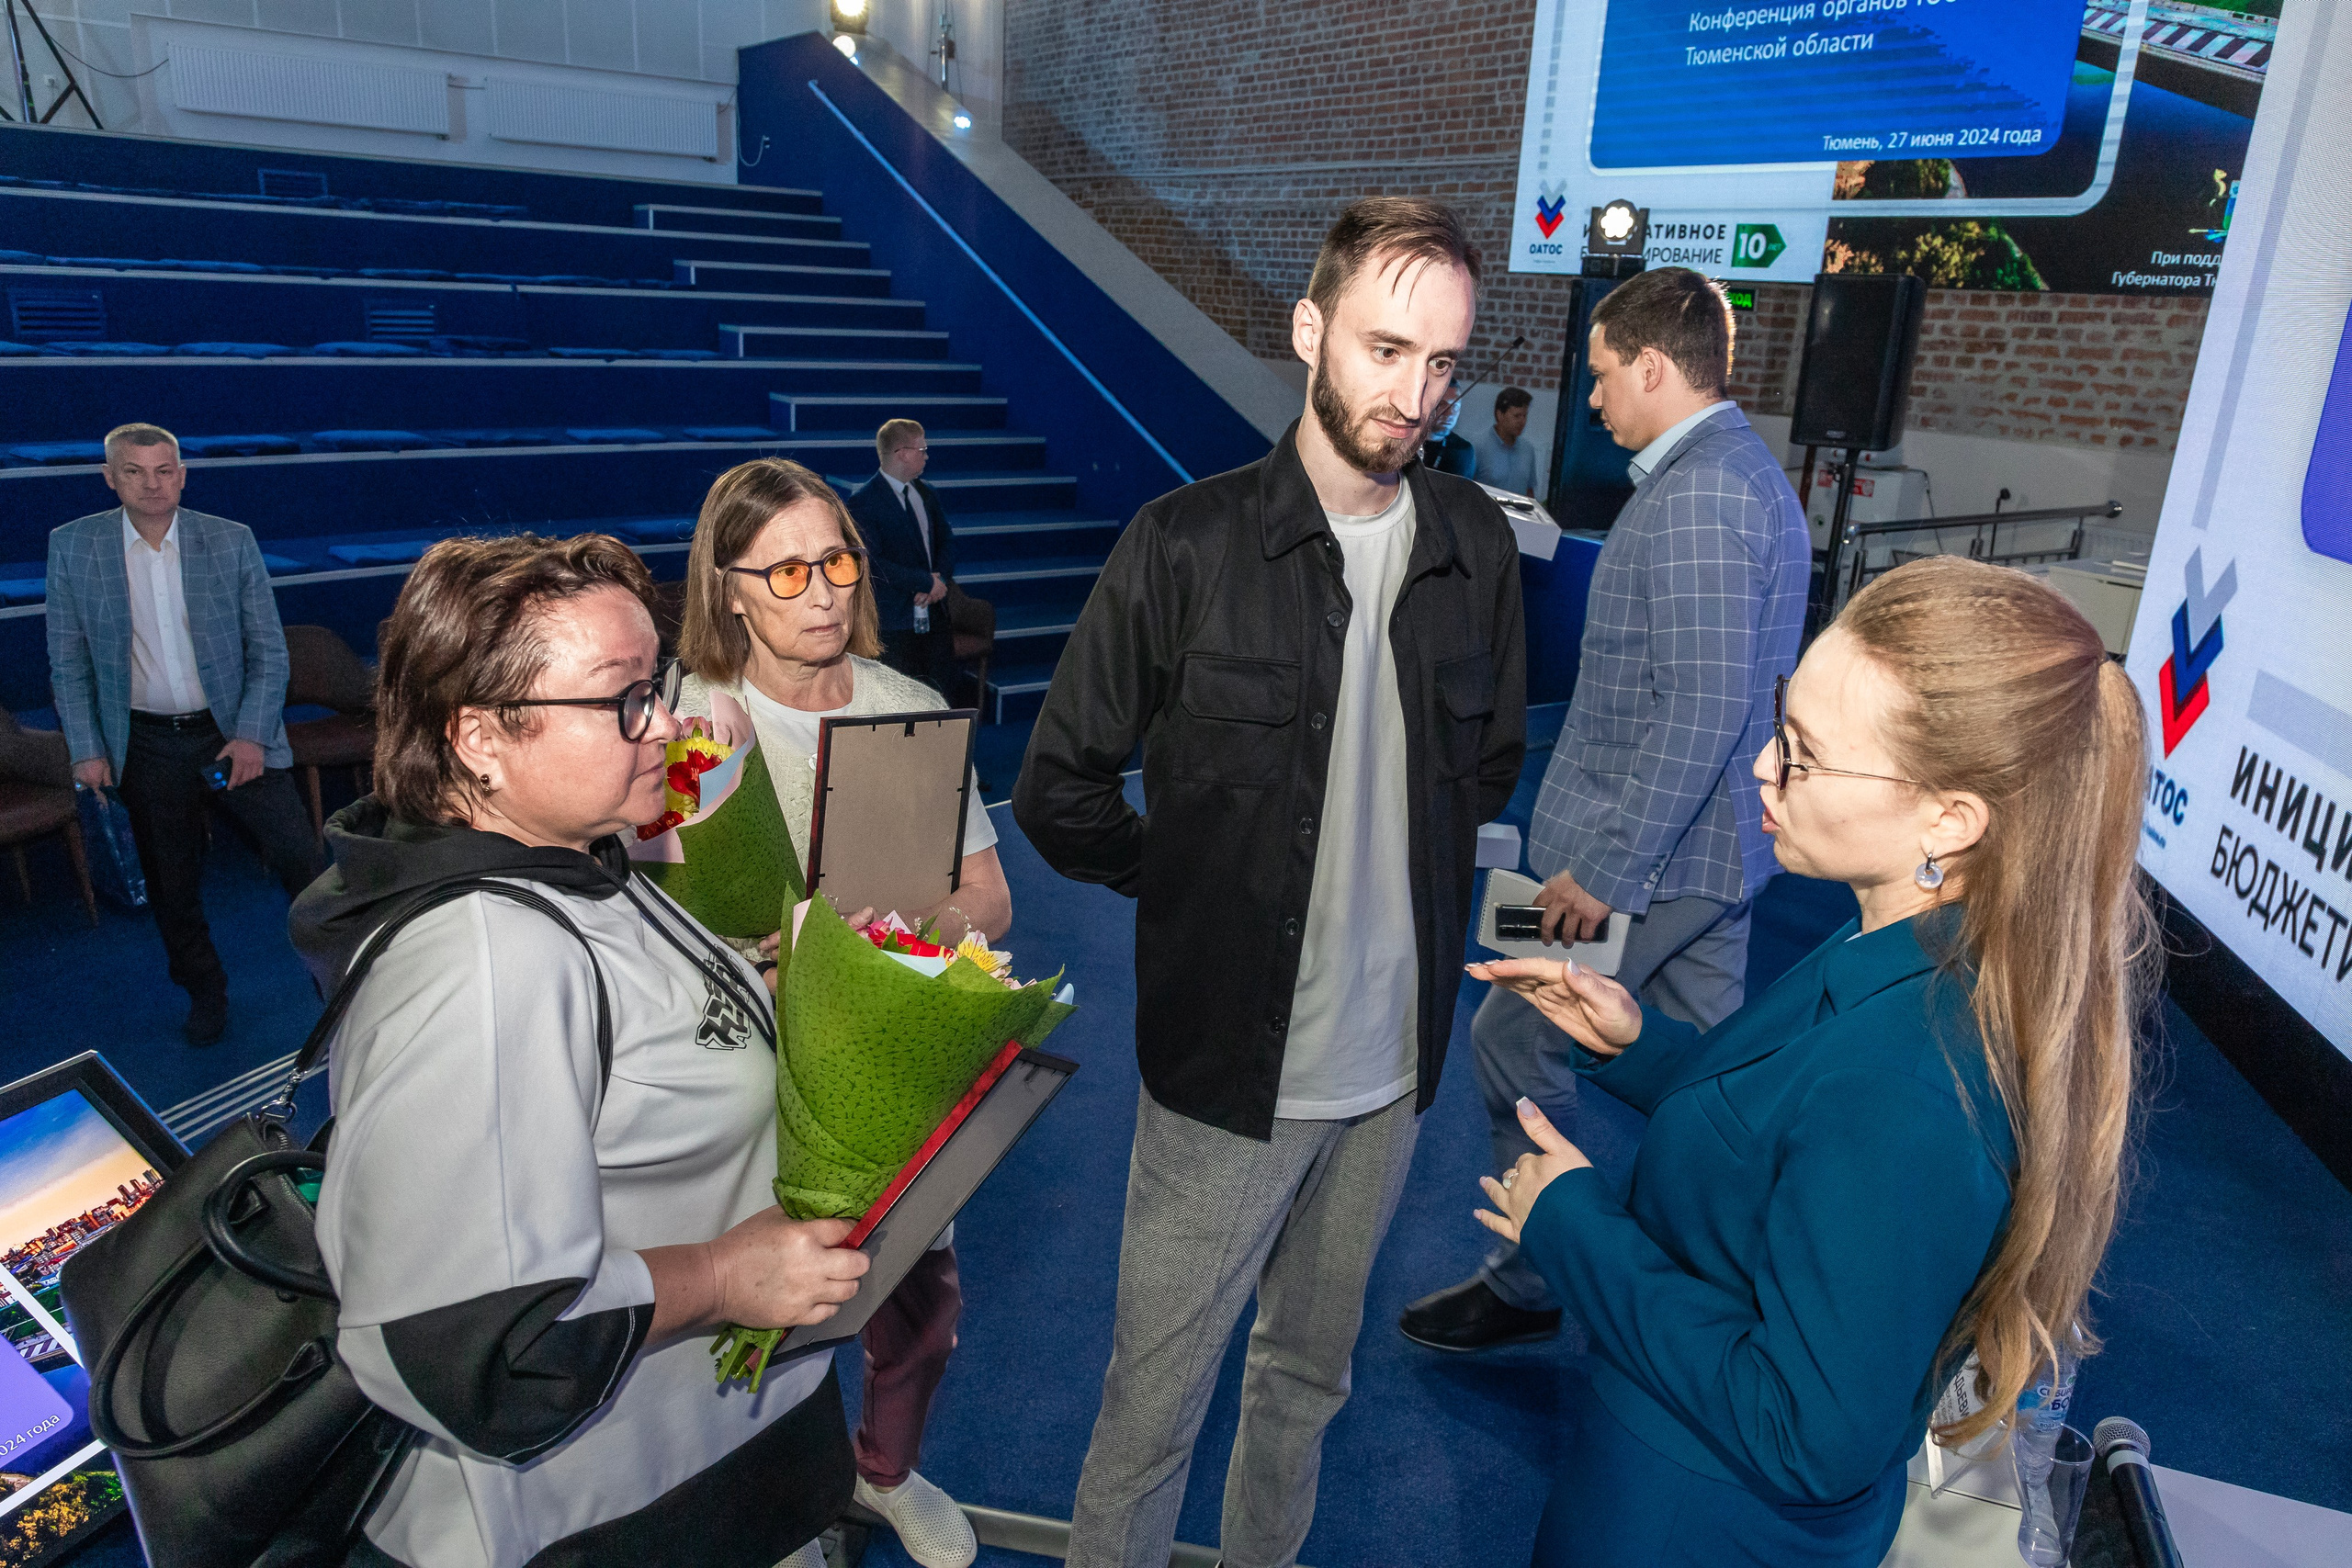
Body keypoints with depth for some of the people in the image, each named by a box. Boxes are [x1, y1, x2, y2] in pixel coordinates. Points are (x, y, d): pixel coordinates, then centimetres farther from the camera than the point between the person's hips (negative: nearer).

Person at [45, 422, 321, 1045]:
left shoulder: (232, 541, -4)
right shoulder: (72, 547, -2)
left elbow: (269, 650, -2)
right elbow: (67, 664, 4)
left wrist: (252, 735, -10)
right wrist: (87, 749, -2)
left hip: (236, 733, -1)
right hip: (146, 747, 1)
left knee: (298, 859, -3)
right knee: (170, 884, 12)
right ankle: (204, 993, 32)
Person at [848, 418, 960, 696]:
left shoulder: (927, 494, 13)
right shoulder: (863, 501, -10)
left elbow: (947, 542, 15)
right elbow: (871, 563, -17)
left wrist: (941, 579, -7)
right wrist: (927, 581, -16)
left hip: (935, 617, 6)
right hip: (895, 623, -6)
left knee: (944, 692, 7)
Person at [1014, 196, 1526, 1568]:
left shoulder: (1478, 547, -1)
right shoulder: (1187, 545, -14)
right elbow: (1060, 792, -7)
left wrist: (1407, 883, 6)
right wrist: (1212, 890, -3)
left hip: (1396, 1062, 5)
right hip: (1227, 1063, -4)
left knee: (1311, 1374, 24)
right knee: (1156, 1404, 9)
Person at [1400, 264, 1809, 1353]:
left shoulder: (1692, 497, -20)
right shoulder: (1749, 472, 12)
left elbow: (1701, 710, -27)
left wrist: (1603, 869, -23)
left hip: (1646, 856, -10)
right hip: (1714, 851, 10)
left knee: (1515, 1043, 4)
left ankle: (1528, 1283, 21)